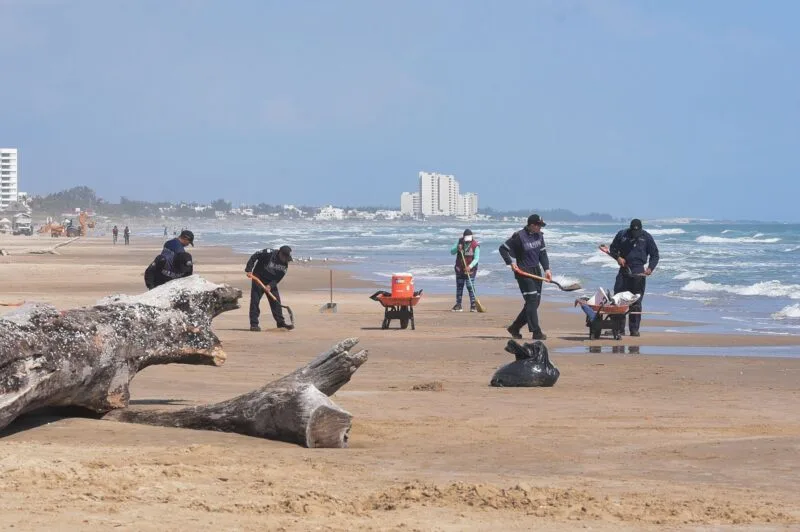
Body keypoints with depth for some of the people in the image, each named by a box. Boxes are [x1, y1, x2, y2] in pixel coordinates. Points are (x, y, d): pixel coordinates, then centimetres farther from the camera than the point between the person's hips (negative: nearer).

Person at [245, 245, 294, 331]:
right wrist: (249, 270, -21)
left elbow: (278, 278, -7)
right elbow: (254, 257, -16)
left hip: (272, 283, 5)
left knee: (276, 301, 3)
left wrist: (270, 285, -21)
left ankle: (281, 323, 9)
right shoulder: (268, 253, -23)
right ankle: (254, 324, -4)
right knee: (255, 301, -7)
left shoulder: (285, 264, -8)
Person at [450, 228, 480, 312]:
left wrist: (470, 266, -33)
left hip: (470, 270, -4)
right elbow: (452, 252, -1)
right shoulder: (460, 242, -1)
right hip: (460, 269, 4)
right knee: (459, 286, 9)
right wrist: (457, 248, -22)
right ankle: (458, 305, 18)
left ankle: (473, 305, -4)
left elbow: (476, 258, -18)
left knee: (470, 287, -10)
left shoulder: (475, 245, -13)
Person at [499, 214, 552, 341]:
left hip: (536, 271, 8)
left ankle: (515, 328, 21)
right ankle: (536, 333, -14)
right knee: (532, 300, -13)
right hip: (523, 272, -8)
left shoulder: (539, 236, 6)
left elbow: (543, 253, 13)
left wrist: (547, 269, 2)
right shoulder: (519, 236, -15)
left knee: (535, 302, 9)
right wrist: (510, 263, -15)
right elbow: (503, 248, -9)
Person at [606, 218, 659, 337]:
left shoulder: (646, 237, 2)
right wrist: (618, 257, -6)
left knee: (636, 302, -2)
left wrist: (650, 268, -9)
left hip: (639, 273, -2)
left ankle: (634, 329, 3)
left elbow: (655, 255, 7)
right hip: (624, 270, 2)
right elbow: (612, 249, 15)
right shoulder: (622, 235, 5)